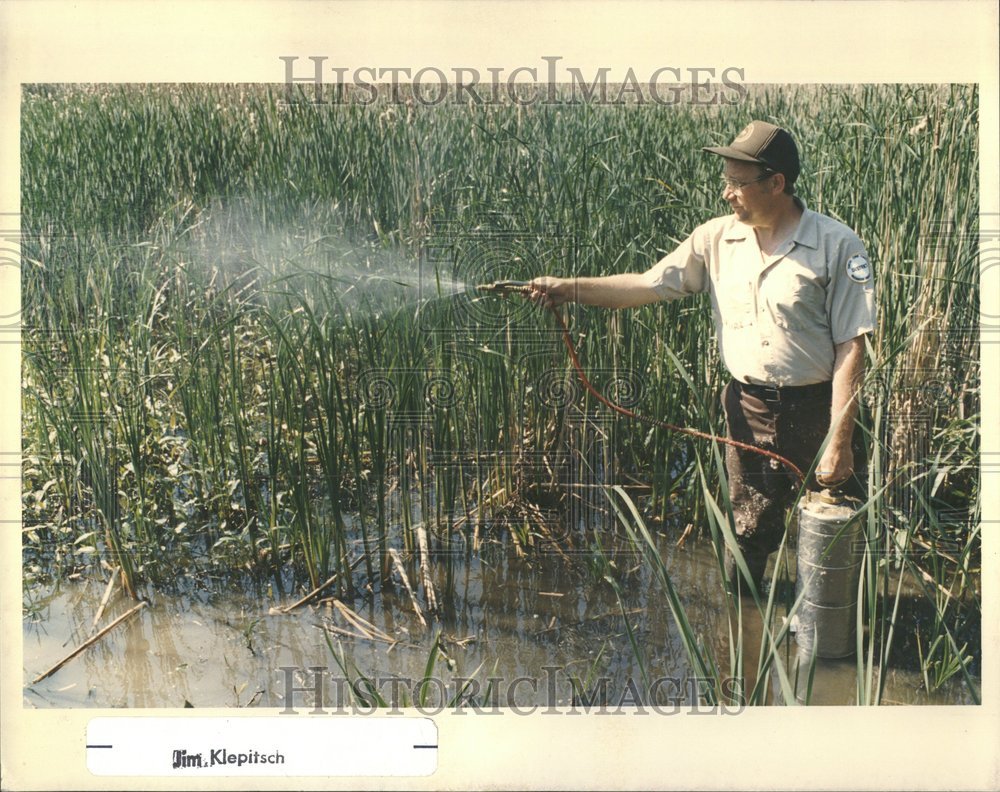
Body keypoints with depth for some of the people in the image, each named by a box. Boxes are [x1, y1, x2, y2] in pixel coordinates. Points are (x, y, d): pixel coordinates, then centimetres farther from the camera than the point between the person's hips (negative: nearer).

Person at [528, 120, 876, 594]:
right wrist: (570, 289, -8)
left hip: (817, 413, -3)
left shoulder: (837, 246, -11)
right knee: (747, 537, 14)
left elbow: (850, 349, -12)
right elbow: (649, 285, 3)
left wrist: (839, 440, -16)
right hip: (747, 413, 3)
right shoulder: (717, 239, 2)